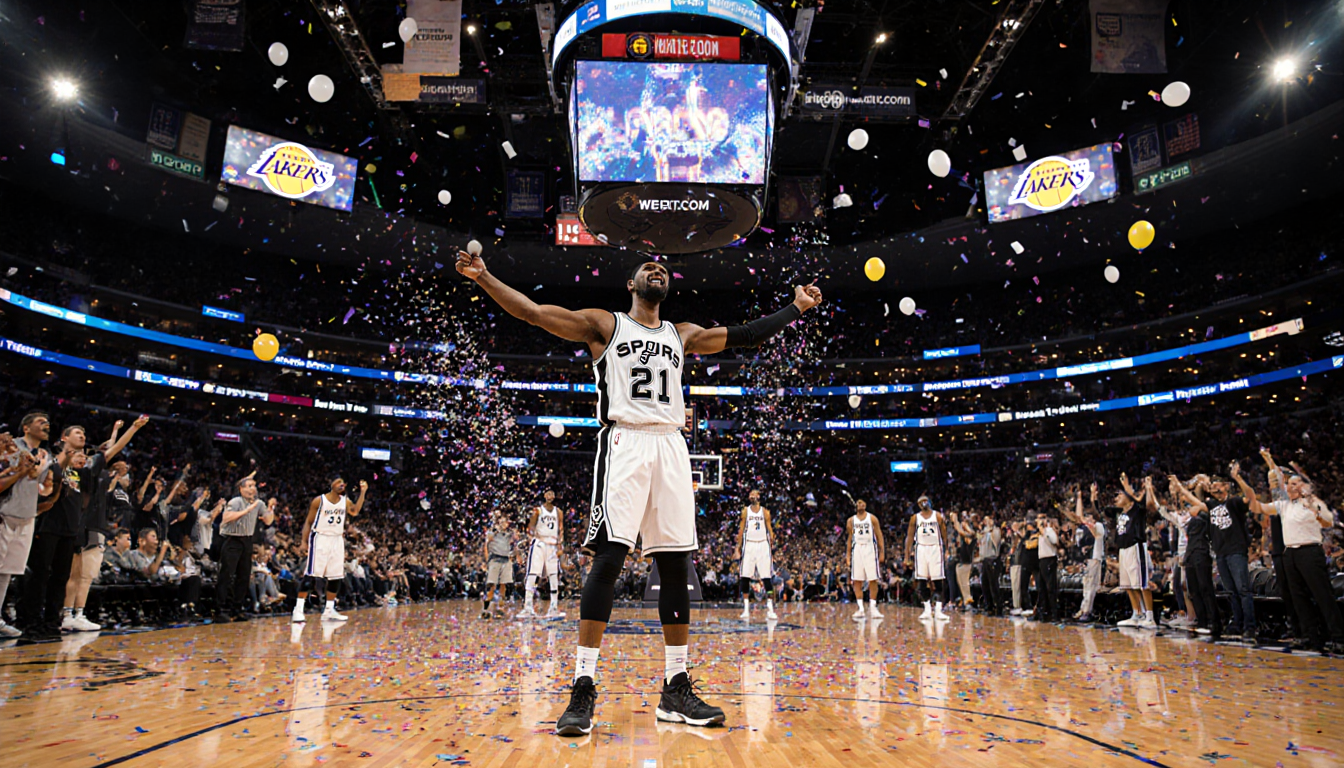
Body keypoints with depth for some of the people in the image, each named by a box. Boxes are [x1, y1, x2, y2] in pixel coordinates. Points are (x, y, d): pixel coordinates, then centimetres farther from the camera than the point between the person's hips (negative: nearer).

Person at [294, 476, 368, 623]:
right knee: (310, 574, -10)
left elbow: (355, 512, -10)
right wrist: (304, 542, -10)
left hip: (337, 541, 6)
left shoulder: (345, 501, 8)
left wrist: (362, 492, -11)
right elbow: (308, 522, -3)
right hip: (320, 539, -5)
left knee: (336, 577, 5)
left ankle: (329, 611, 13)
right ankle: (298, 610, -6)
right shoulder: (319, 500, -6)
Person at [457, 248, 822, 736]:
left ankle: (677, 690, 11)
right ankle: (583, 691, -8)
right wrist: (484, 278, -6)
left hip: (670, 447, 5)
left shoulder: (683, 335, 23)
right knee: (607, 559, -14)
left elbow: (745, 336, 26)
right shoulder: (604, 324, 11)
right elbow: (533, 312, 4)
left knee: (676, 567, 2)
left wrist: (797, 307, 26)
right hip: (624, 443, -4)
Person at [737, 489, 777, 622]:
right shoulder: (745, 511, 7)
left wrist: (772, 545, -4)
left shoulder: (765, 511, 7)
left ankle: (770, 609, -3)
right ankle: (746, 609, 4)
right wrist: (739, 547, 1)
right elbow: (741, 529, 7)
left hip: (763, 545, 0)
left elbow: (770, 529, 6)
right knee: (745, 577, -3)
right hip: (749, 545, 0)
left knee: (767, 577, -5)